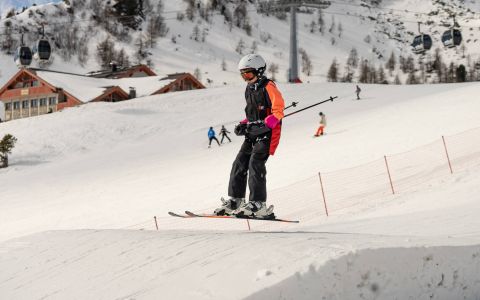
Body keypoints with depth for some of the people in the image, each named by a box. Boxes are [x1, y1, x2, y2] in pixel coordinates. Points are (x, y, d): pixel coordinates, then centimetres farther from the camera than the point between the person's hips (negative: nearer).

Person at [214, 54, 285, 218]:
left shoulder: (268, 87, -12)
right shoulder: (249, 89, 15)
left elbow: (278, 111, -17)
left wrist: (263, 126, -25)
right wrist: (243, 125, 8)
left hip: (267, 133, -8)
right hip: (253, 134, 8)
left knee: (255, 164, -18)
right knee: (239, 164, 1)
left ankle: (257, 205, -17)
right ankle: (234, 201, 6)